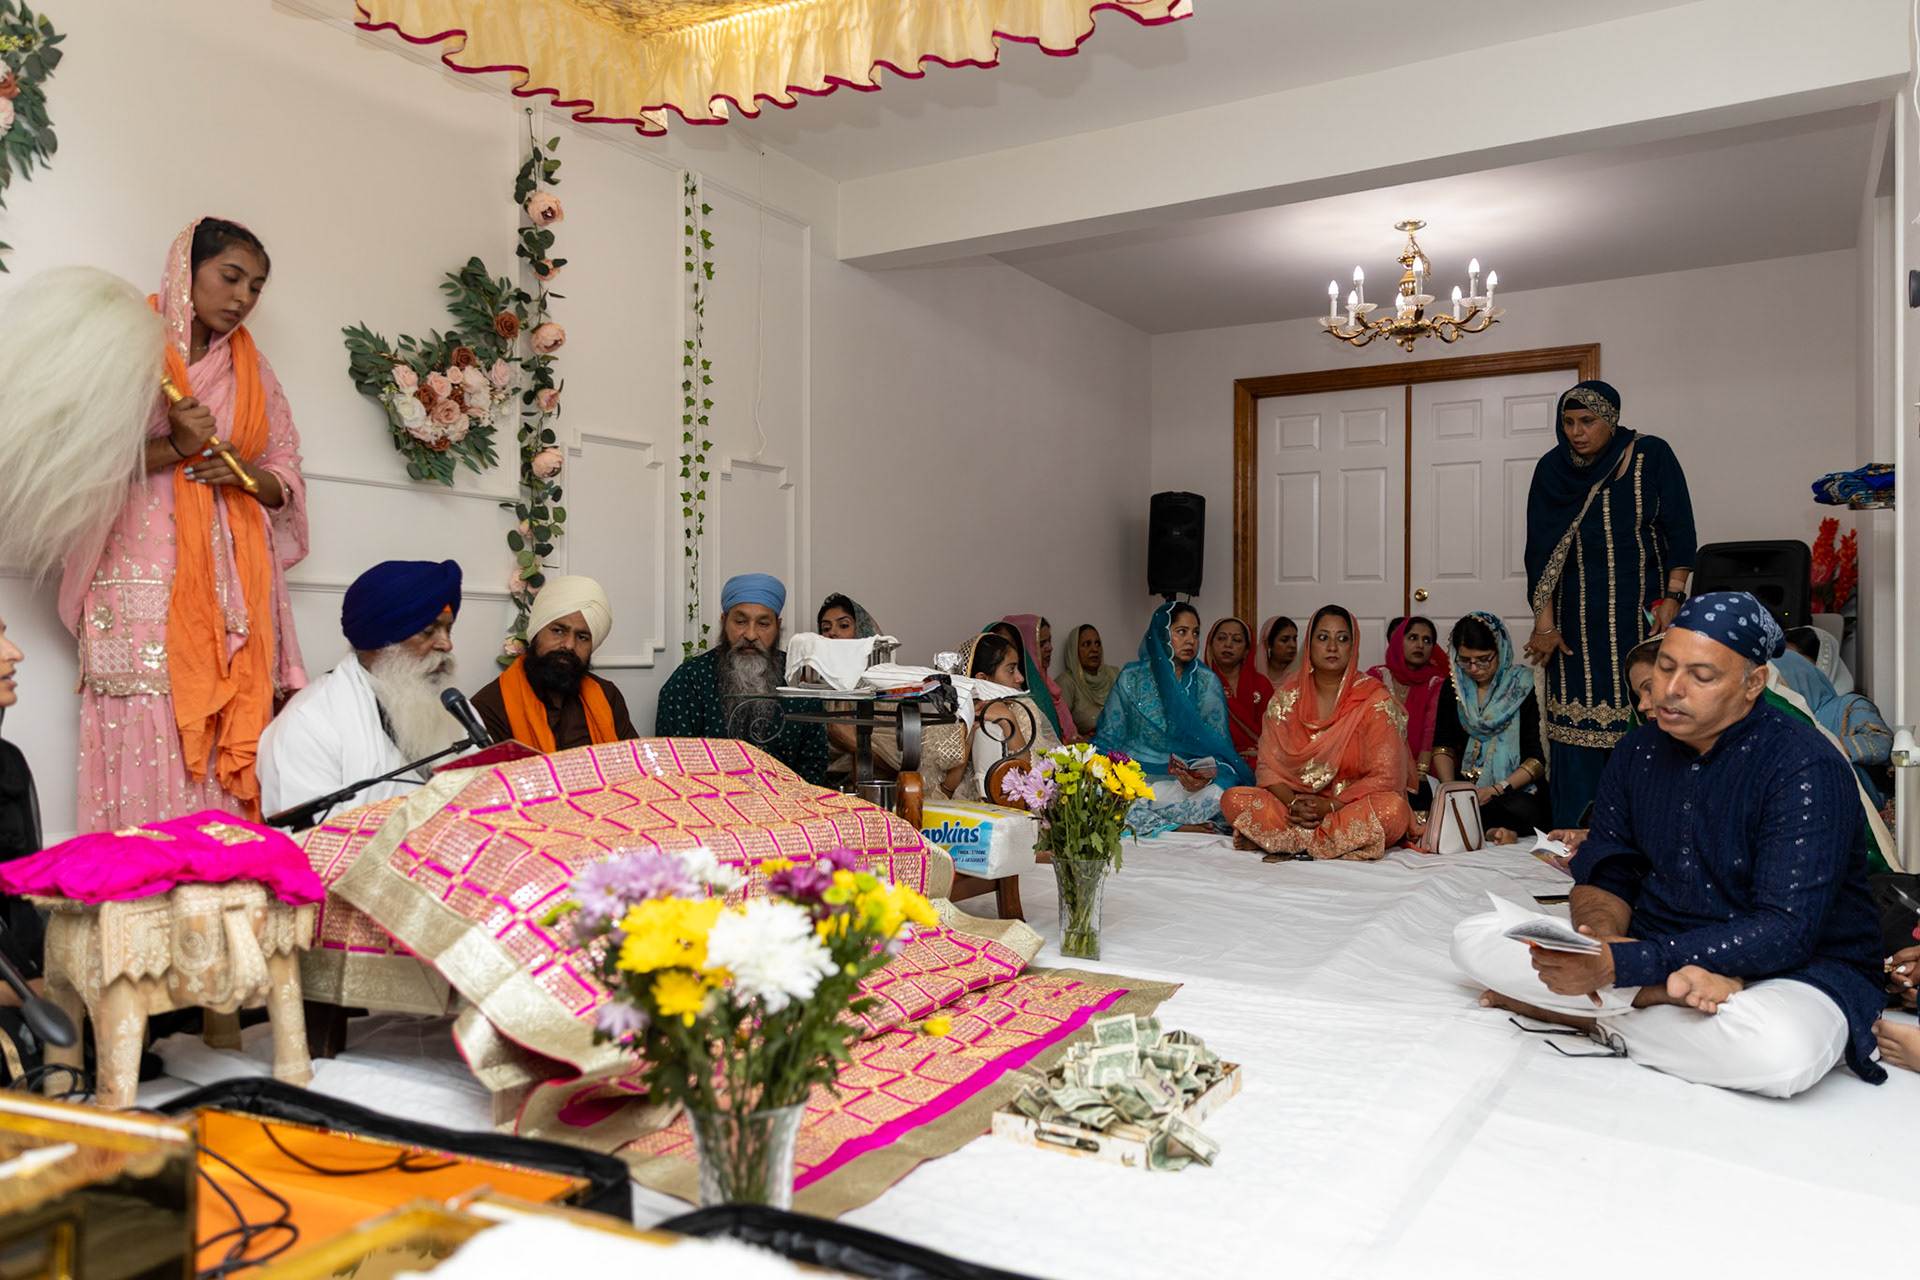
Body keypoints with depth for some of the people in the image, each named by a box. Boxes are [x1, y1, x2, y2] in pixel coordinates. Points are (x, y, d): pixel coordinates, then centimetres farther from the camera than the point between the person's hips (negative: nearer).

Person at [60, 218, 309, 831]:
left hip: (231, 587, 4)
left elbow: (287, 479, 16)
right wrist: (173, 447, -13)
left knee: (228, 747, -3)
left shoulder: (252, 373, 19)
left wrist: (244, 475, -4)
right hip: (142, 579, -3)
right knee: (145, 741, -10)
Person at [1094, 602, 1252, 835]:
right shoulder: (1131, 678, 5)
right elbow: (1107, 740, 7)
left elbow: (1219, 746, 5)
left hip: (1186, 781, 0)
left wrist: (1207, 775, -19)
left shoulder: (1207, 682, 7)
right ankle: (1176, 827, -20)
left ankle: (1145, 823, -18)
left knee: (1219, 791, -34)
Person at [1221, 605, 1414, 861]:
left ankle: (1286, 839, -22)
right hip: (1296, 805, 2)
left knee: (1394, 810, -35)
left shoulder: (1375, 700, -4)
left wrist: (1329, 806, -20)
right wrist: (1293, 803, -19)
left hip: (1352, 807, -1)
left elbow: (1385, 777, -9)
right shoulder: (1287, 697, 5)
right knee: (1233, 800, -22)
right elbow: (1269, 766, 2)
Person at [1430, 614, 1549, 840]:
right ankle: (1496, 830, -26)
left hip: (1518, 789, -4)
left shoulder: (1523, 687, -3)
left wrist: (1495, 790, -19)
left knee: (1523, 810, -40)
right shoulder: (1454, 688, 10)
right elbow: (1443, 747, 9)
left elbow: (1537, 758, -7)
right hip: (1467, 786, 4)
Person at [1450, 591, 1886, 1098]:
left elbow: (1785, 932, -25)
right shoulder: (1639, 751, 3)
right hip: (1654, 949, 5)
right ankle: (1667, 995, -19)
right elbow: (1605, 875, 4)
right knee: (1474, 938, -11)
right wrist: (1598, 937, -23)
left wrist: (1620, 965, -33)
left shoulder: (1804, 767, -18)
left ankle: (1599, 1023, -15)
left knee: (1781, 1049, -41)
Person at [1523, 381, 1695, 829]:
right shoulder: (1553, 468, 3)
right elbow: (1540, 551, 0)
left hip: (1641, 613, -1)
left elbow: (1679, 531, 1)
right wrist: (1544, 623, -5)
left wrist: (1673, 596, -8)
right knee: (1577, 723, -1)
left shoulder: (1652, 456, 0)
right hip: (1578, 621, 1)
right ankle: (1574, 839, 4)